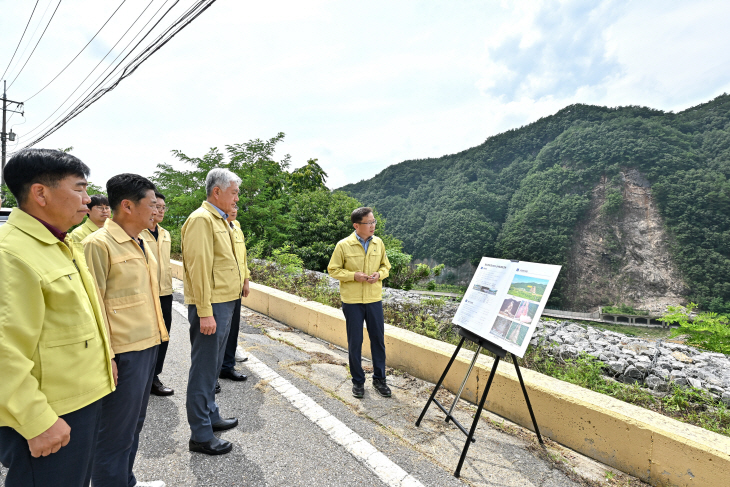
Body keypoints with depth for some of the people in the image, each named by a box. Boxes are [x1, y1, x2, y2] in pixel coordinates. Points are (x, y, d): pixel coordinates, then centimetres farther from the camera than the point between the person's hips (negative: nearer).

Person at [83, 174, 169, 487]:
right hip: (124, 353, -9)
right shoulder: (99, 244, -15)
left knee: (134, 425, 22)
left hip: (148, 345, 9)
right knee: (117, 433, 7)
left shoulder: (139, 244, 11)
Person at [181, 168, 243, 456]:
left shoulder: (219, 220, 17)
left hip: (224, 304, 10)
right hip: (211, 306, -10)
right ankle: (201, 436, 14)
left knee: (213, 367, 20)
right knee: (204, 370, 1)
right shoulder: (201, 219, -14)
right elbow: (198, 268, -21)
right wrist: (205, 312, -22)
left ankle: (211, 416, 36)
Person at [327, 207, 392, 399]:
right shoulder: (343, 245, -9)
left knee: (378, 339, 10)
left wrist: (379, 274, -8)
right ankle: (358, 381, 25)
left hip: (374, 299, 3)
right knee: (355, 342, 7)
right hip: (352, 301, -3)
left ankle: (379, 378, 28)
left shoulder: (378, 243, 3)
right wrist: (353, 276, -17)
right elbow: (333, 269, -3)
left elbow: (386, 266, 14)